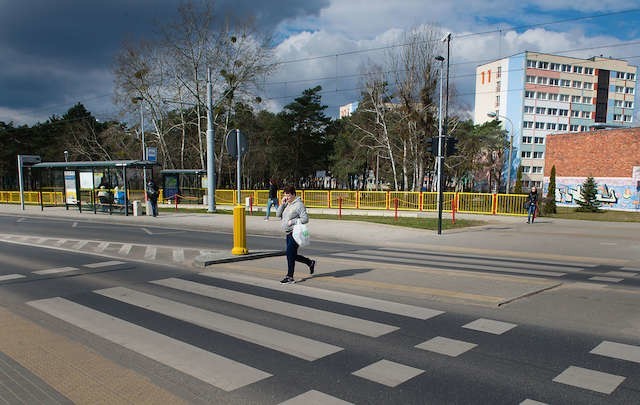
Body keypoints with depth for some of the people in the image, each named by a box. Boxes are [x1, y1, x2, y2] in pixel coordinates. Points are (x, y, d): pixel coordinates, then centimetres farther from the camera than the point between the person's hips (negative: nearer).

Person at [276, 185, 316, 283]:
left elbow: (305, 219, -17)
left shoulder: (299, 205, -11)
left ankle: (290, 277, -1)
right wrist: (282, 204, -1)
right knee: (292, 256, 13)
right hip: (289, 234, 9)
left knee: (290, 254, -9)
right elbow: (278, 214, 9)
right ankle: (310, 262, 31)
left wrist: (292, 221, -19)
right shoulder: (287, 204, 14)